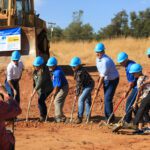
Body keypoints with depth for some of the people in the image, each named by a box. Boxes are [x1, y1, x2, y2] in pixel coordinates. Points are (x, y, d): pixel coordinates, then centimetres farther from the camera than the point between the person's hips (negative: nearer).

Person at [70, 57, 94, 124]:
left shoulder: (80, 72, -31)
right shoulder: (76, 71, -2)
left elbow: (79, 84, -26)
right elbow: (78, 83, 9)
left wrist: (77, 95, -19)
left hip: (88, 86, -10)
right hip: (85, 86, 10)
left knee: (81, 99, -18)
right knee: (87, 100, 20)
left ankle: (80, 117, -18)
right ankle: (88, 115, 34)